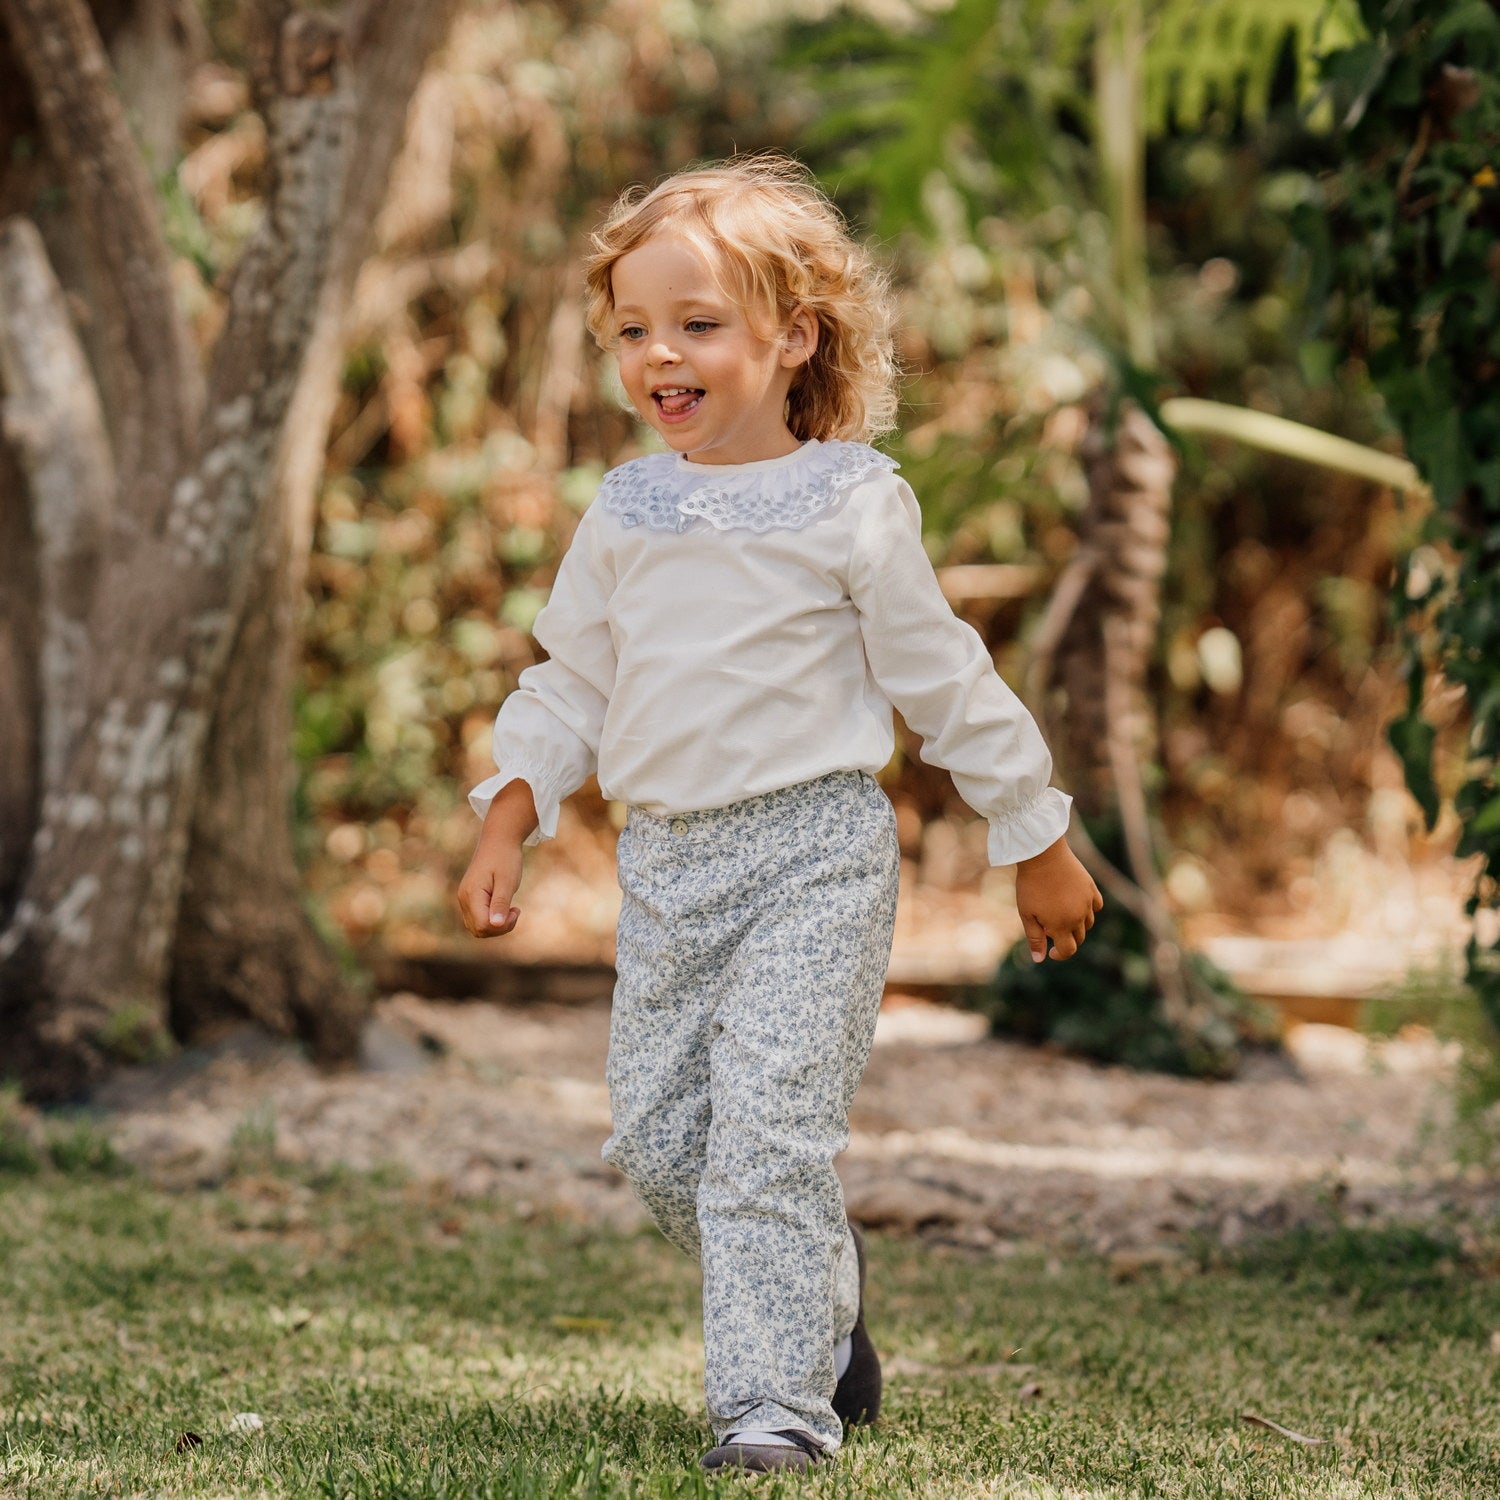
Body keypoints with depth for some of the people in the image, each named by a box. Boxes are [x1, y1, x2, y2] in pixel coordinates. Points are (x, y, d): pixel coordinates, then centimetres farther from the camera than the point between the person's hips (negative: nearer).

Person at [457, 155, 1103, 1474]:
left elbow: (946, 683, 0)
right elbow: (570, 684, 17)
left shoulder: (852, 507, -6)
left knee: (768, 1130, -14)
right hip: (664, 862, 6)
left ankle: (778, 1398, -7)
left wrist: (1038, 845, 5)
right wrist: (506, 831, 8)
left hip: (812, 853, -6)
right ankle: (823, 1288, 31)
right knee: (657, 1139, 8)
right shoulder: (624, 514, 7)